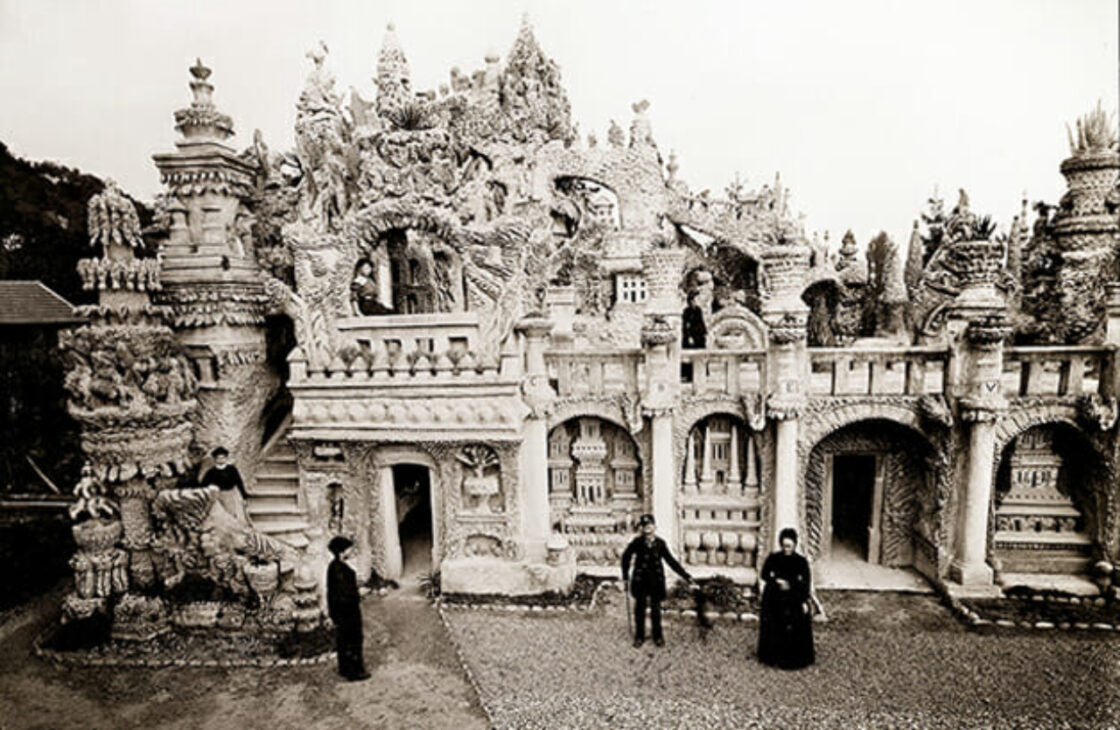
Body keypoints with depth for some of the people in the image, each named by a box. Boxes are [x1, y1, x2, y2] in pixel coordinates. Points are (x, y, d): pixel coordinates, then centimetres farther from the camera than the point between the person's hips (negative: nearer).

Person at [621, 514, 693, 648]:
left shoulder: (660, 543, -4)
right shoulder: (637, 542, -8)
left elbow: (671, 561, 2)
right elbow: (626, 557, 5)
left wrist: (686, 576, 0)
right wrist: (625, 575, 8)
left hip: (656, 581, 1)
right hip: (640, 580, -1)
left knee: (655, 608, 8)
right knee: (640, 608, 7)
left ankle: (657, 636, 25)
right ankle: (639, 637, 23)